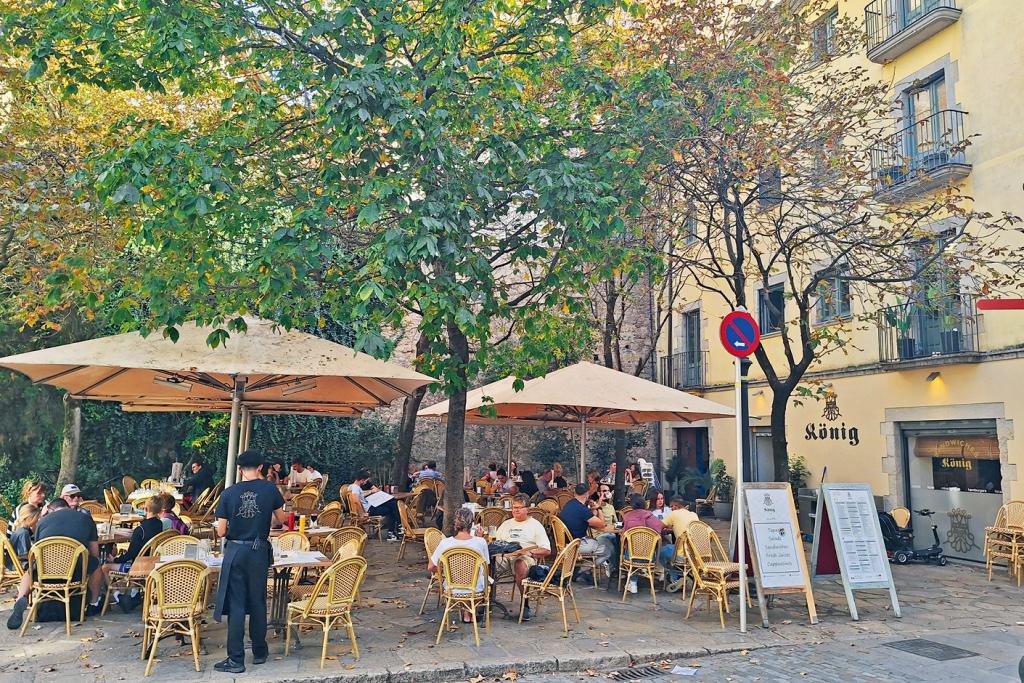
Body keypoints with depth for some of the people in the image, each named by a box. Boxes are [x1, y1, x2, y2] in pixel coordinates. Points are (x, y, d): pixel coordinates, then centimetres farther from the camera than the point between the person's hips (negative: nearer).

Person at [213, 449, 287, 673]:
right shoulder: (269, 488, -5)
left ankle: (236, 660, 8)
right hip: (259, 551, 1)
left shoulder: (229, 493, -7)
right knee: (258, 602, 14)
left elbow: (221, 532, -6)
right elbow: (281, 519, 7)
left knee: (235, 604, 5)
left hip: (235, 551, -1)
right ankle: (259, 652, 26)